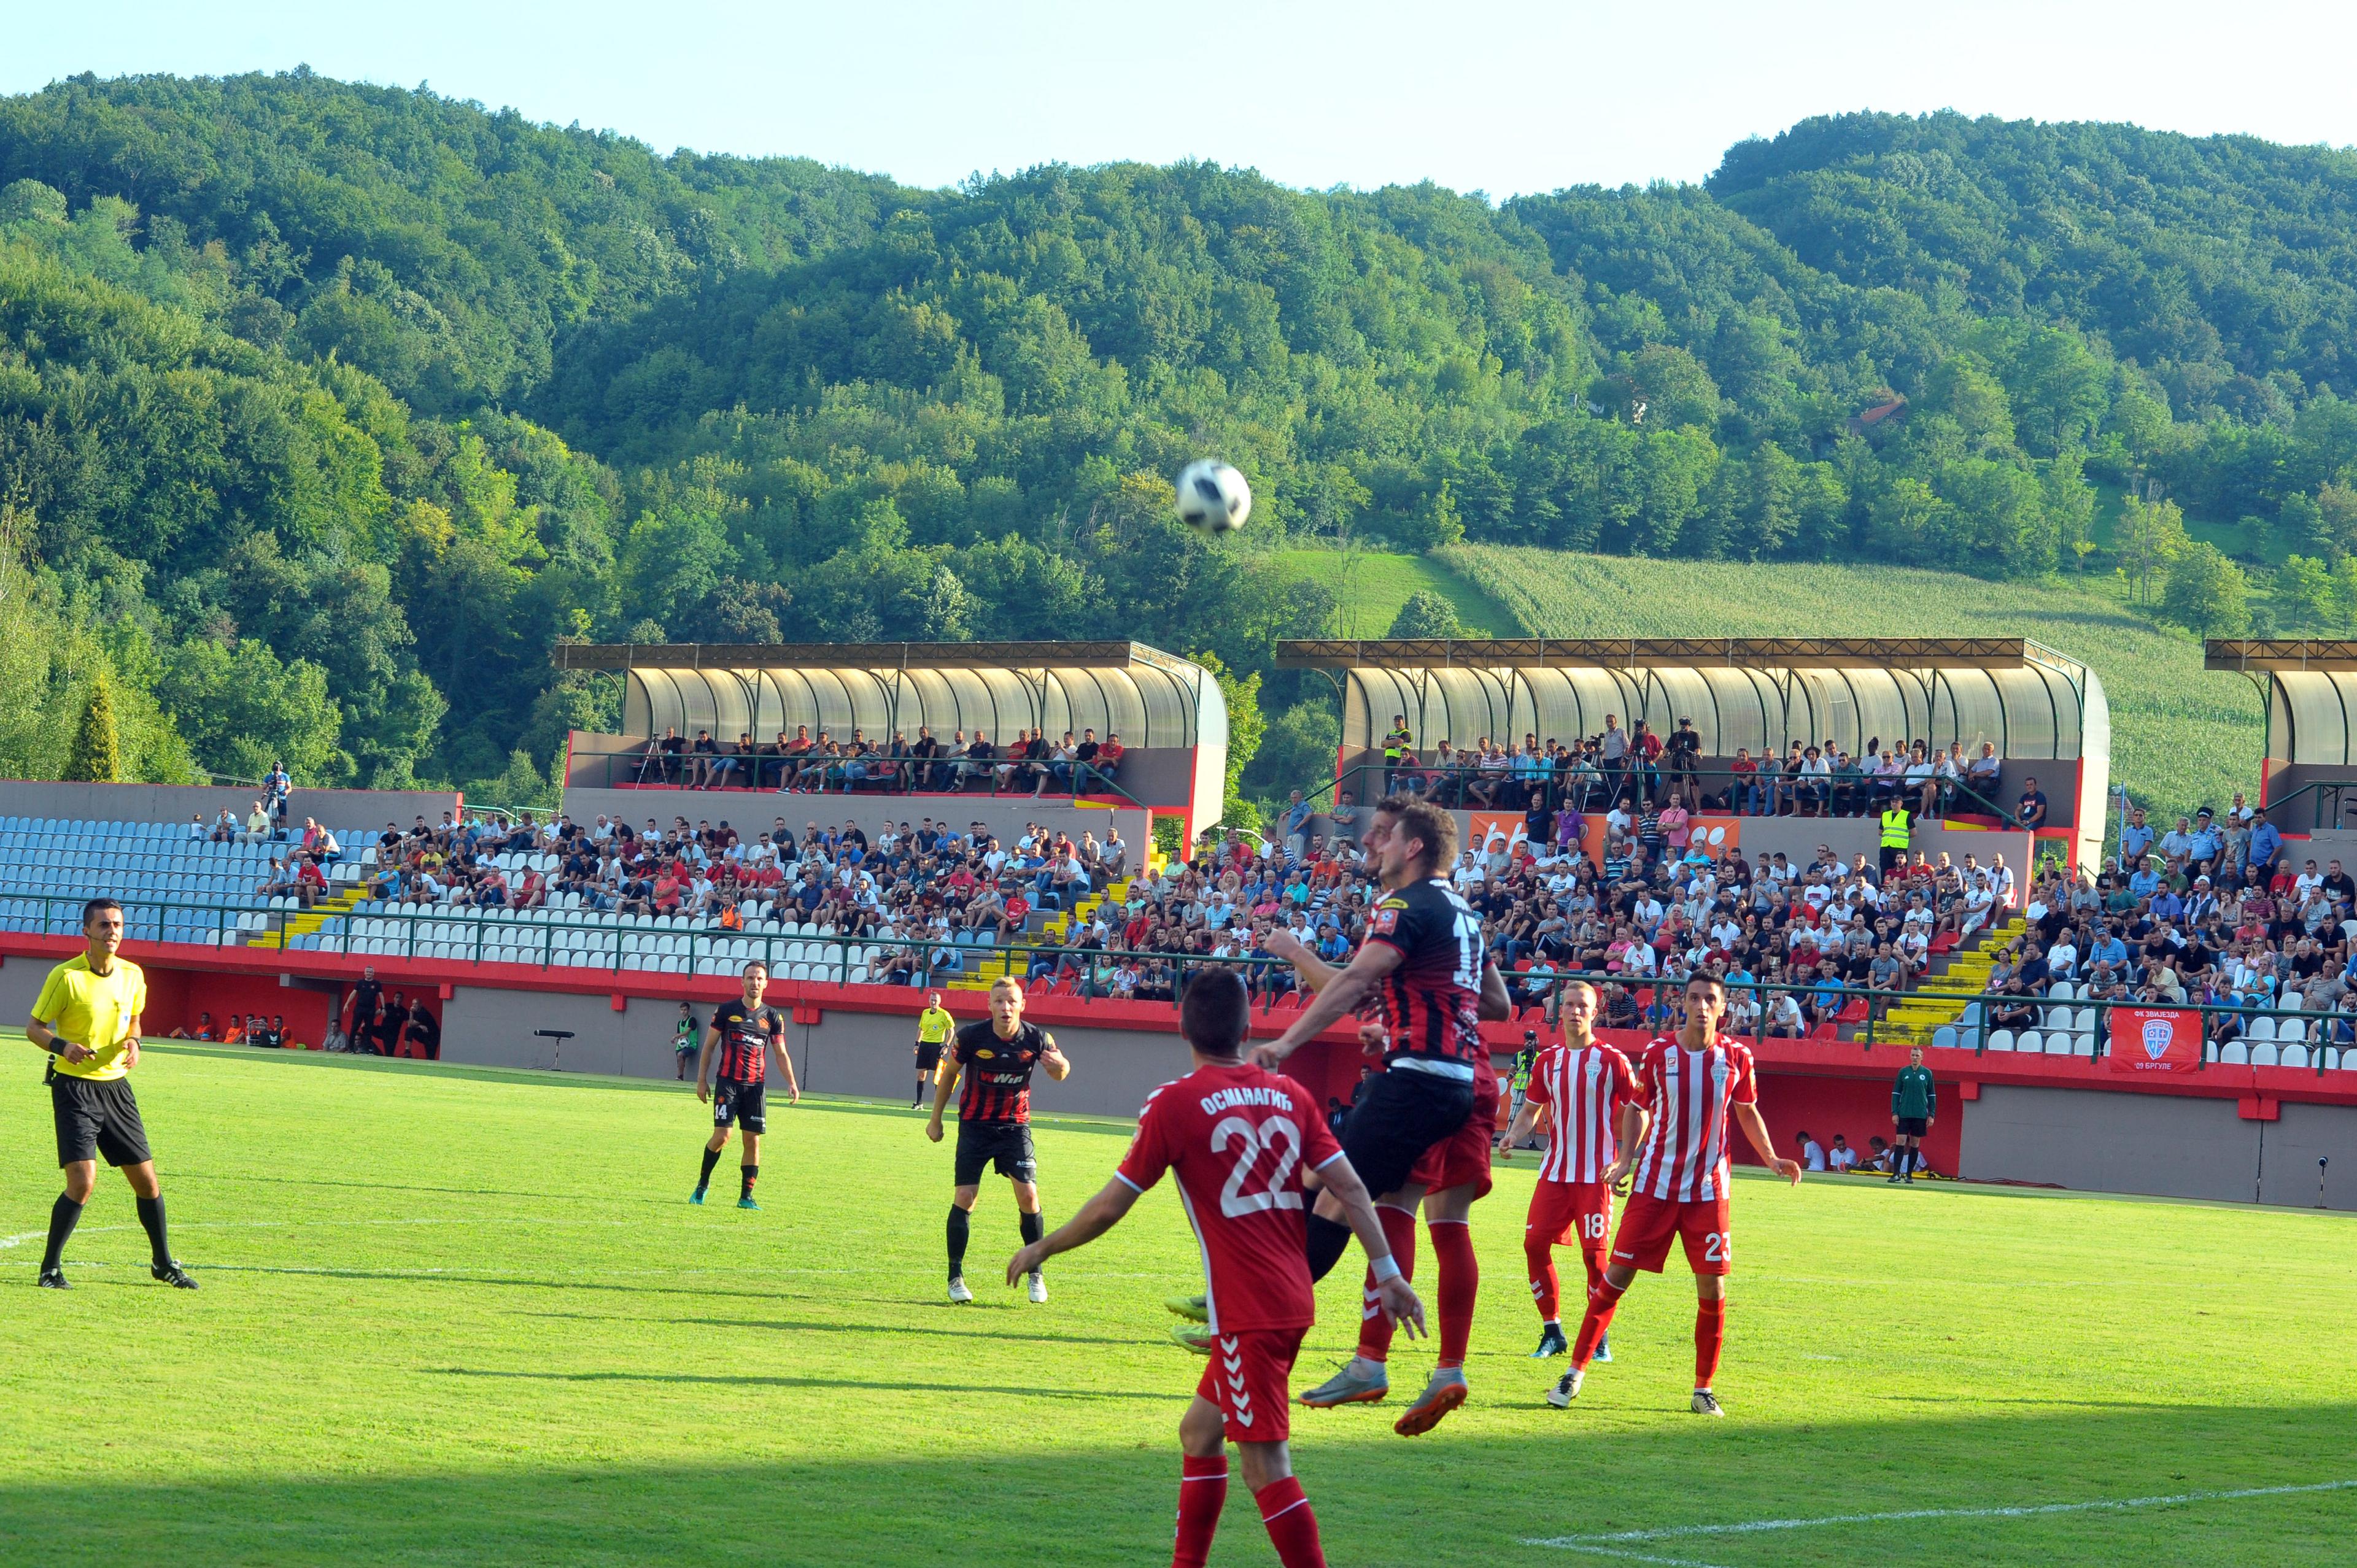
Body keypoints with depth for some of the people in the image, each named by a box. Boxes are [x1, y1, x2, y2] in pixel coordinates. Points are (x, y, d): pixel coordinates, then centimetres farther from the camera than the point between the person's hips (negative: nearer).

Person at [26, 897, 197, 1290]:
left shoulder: (132, 975, 5)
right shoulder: (66, 976, -11)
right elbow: (33, 1026, -4)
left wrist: (133, 1041, -1)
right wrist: (62, 1045, -24)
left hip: (116, 1085, 5)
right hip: (75, 1087, -5)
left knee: (146, 1180, 7)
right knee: (82, 1181, -17)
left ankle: (164, 1263, 25)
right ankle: (50, 1268, -1)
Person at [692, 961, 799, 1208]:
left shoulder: (773, 1017, 7)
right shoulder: (726, 1010, 1)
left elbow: (781, 1053, 12)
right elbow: (709, 1046, 6)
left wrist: (792, 1083, 0)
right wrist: (702, 1080, 1)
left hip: (756, 1086, 3)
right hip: (728, 1083, -3)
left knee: (753, 1140, 0)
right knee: (722, 1136, -11)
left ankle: (746, 1197, 7)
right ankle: (702, 1184, 9)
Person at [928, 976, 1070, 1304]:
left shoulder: (1036, 1039, -11)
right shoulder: (972, 1036, -15)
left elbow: (1059, 1075, 5)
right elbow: (949, 1073, 2)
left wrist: (1060, 1065, -20)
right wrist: (936, 1119, 7)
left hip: (1016, 1126, 1)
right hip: (975, 1125, -1)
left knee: (1028, 1196, -9)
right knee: (964, 1198, -8)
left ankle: (1035, 1273, 8)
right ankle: (955, 1277, 5)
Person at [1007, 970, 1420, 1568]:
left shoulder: (1176, 1104, -8)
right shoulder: (1290, 1095, 7)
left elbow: (1109, 1207, -4)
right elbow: (1349, 1188, 4)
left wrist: (1042, 1249, 11)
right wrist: (1388, 1274, 9)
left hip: (1247, 1311, -7)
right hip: (1294, 1299, 7)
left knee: (1267, 1467, -7)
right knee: (1198, 1431, 21)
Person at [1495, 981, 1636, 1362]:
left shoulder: (1612, 1061, -3)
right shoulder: (1548, 1060, 10)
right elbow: (1532, 1110, 19)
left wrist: (1621, 1160, -12)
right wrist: (1513, 1136, -2)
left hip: (1596, 1174, -5)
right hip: (1555, 1171, 5)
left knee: (1594, 1252, -8)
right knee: (1535, 1244, -3)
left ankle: (1599, 1339, 5)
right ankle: (1552, 1332, 10)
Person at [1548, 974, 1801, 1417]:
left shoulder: (1737, 1058, 1)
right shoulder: (1658, 1052, -2)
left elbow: (1747, 1112, 15)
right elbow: (1637, 1109, 11)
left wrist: (1771, 1158, 4)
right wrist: (1625, 1159, -1)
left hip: (1709, 1192, 1)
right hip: (1655, 1185, -1)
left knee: (1712, 1290, -3)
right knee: (1616, 1276, -3)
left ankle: (1703, 1388, 11)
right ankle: (1576, 1371, 6)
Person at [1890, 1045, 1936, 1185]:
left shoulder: (1927, 1073, 3)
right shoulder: (1903, 1072, 4)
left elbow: (1932, 1095, 7)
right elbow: (1896, 1093, 6)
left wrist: (1931, 1115, 1)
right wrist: (1894, 1113, -2)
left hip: (1920, 1115, 0)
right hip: (1903, 1114, 0)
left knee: (1915, 1145, 4)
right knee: (1900, 1142, -7)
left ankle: (1909, 1175, 10)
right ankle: (1897, 1173, -6)